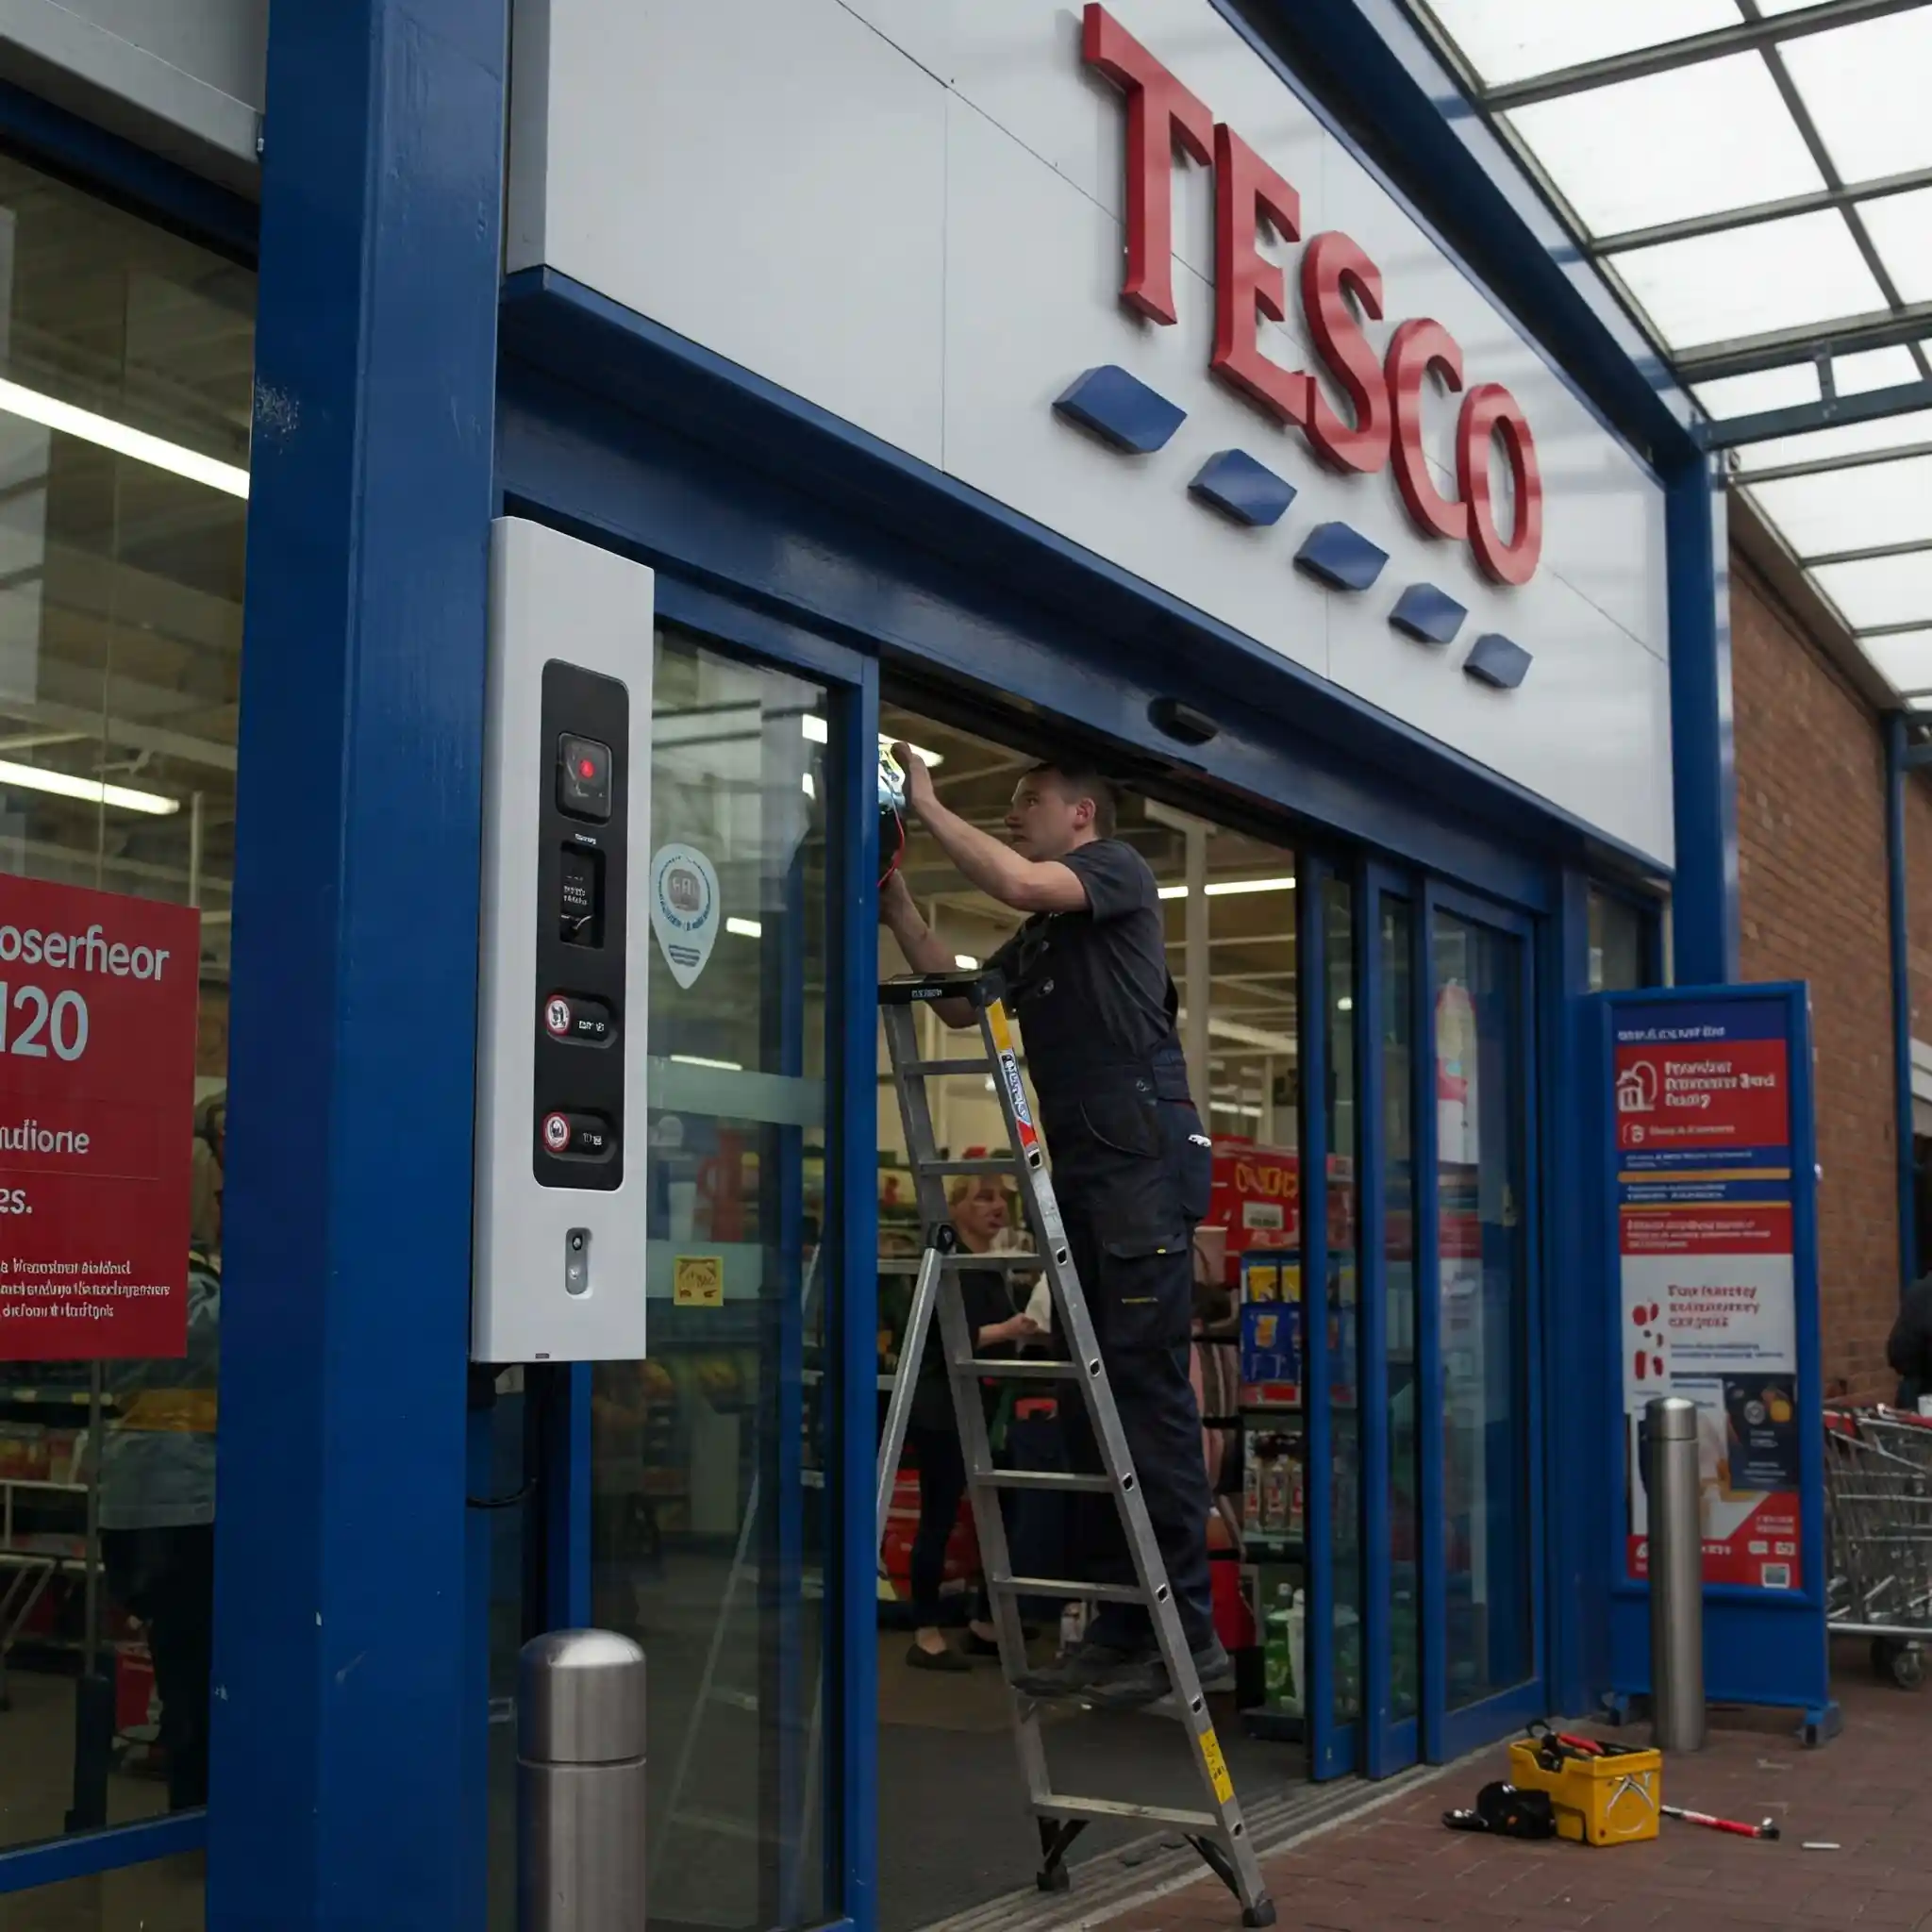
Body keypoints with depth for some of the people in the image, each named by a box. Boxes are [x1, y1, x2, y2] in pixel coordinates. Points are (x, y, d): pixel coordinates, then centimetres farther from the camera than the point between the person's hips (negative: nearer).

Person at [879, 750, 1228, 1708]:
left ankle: (1186, 1627, -9)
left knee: (1147, 1386, -12)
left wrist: (927, 807, -5)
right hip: (1080, 1169, 9)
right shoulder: (1036, 940, 27)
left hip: (1141, 1153, -9)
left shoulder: (1118, 870, 3)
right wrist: (899, 908, 13)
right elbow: (960, 1003, 21)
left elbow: (1019, 881, -16)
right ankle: (1120, 1623, 11)